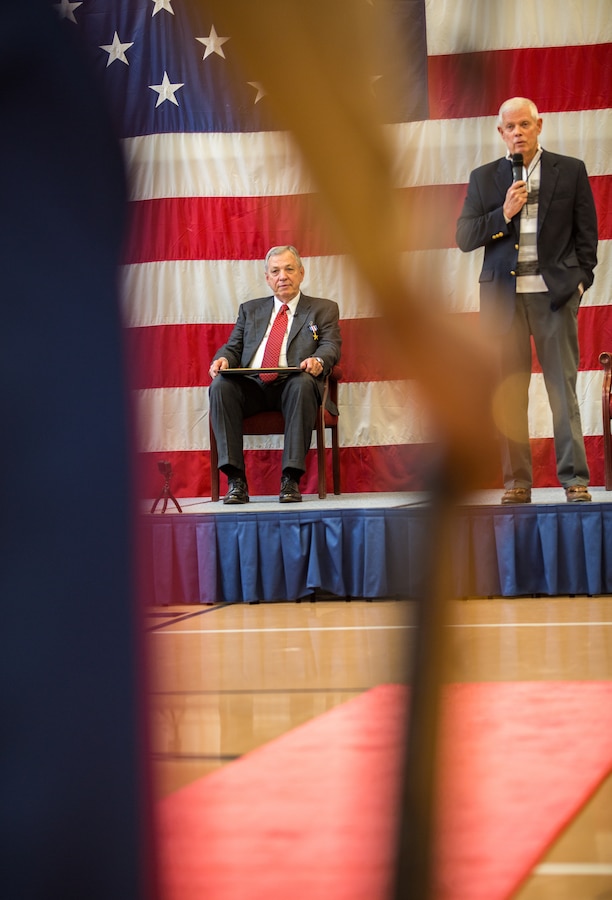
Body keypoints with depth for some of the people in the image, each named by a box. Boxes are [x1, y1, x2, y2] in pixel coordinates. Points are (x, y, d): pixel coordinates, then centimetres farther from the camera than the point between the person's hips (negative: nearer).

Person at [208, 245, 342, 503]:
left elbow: (331, 346, 3)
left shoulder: (324, 309, 19)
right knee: (220, 385, -30)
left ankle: (290, 478, -37)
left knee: (303, 383, -38)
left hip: (292, 384, -2)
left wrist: (318, 360, -22)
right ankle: (235, 479, -31)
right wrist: (223, 359, -6)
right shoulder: (250, 309, 28)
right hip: (251, 386, 2)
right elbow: (233, 346, 19)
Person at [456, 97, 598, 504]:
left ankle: (575, 478, -1)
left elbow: (586, 231, 9)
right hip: (504, 294, 2)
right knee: (509, 393, 0)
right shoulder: (484, 178, 11)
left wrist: (581, 280, -1)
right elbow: (465, 238, 6)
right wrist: (503, 215, -8)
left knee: (563, 389, -3)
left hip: (554, 292, -1)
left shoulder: (570, 170, 9)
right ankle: (517, 481, 4)